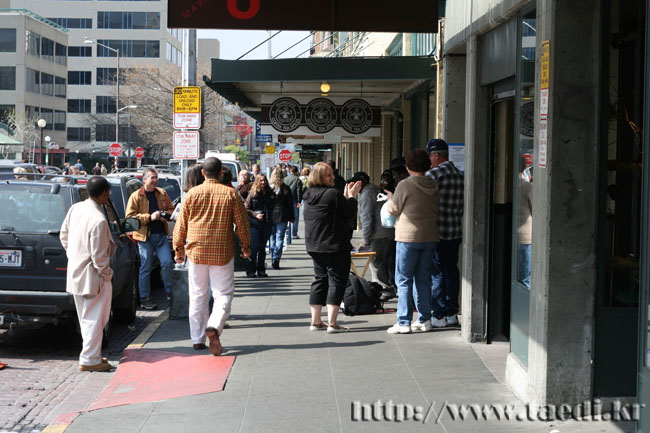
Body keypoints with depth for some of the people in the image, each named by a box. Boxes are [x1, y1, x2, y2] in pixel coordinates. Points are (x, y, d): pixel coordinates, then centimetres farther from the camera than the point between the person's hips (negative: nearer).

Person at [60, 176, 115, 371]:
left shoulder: (75, 209, -1)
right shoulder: (99, 220, -25)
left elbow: (64, 236, 12)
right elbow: (98, 255, -21)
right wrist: (106, 274, -7)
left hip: (75, 273, 9)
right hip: (92, 277, -9)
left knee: (86, 318, 18)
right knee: (94, 319, 2)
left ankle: (91, 355, 28)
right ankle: (90, 359, 8)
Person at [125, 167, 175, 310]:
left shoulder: (162, 194, 11)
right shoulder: (136, 196, -3)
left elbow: (171, 209, 20)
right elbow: (130, 216, -9)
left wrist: (165, 215, -4)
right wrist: (149, 217, -16)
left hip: (161, 235, 4)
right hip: (145, 236, -4)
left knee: (167, 263, -4)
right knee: (145, 268, 1)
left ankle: (169, 291, 15)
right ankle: (144, 298, 9)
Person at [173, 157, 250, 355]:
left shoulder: (192, 194, -1)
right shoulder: (230, 194, -5)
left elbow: (181, 224, 4)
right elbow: (242, 223, 0)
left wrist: (179, 248, 16)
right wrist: (246, 246, 15)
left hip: (196, 252, 2)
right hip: (222, 253, -2)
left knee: (197, 296, 11)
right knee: (223, 294, 5)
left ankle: (198, 339, 15)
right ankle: (214, 326, -20)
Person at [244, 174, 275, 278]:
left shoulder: (271, 194, 7)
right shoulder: (252, 194, -2)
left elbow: (273, 207, 16)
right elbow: (246, 208, -2)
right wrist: (255, 215, -15)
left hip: (267, 224, 3)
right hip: (254, 224, -3)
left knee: (263, 247, 9)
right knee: (254, 247, -6)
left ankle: (261, 270, 17)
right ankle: (250, 270, 3)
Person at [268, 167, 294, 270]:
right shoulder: (285, 188, -6)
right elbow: (290, 204, -1)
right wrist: (292, 217, 8)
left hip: (270, 217, 2)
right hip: (282, 217, -2)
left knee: (273, 238, 13)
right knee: (279, 238, 1)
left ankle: (273, 259, 16)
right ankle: (276, 259, -8)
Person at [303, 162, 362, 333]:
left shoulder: (309, 195, 9)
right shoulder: (333, 193, -18)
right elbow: (350, 214, -12)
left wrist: (345, 196, 13)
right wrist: (351, 196, 0)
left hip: (315, 246, 8)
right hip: (335, 246, -8)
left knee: (320, 279, 16)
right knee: (337, 281, -1)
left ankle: (315, 321, 17)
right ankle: (332, 323, -5)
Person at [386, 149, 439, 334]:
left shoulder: (405, 185, -11)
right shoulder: (434, 187, 7)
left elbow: (393, 209, -4)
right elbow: (436, 211, 14)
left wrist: (390, 198, 16)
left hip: (408, 237, -6)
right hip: (430, 237, 6)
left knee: (404, 280, 0)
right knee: (423, 279, 12)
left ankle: (404, 322, -2)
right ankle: (424, 320, 14)